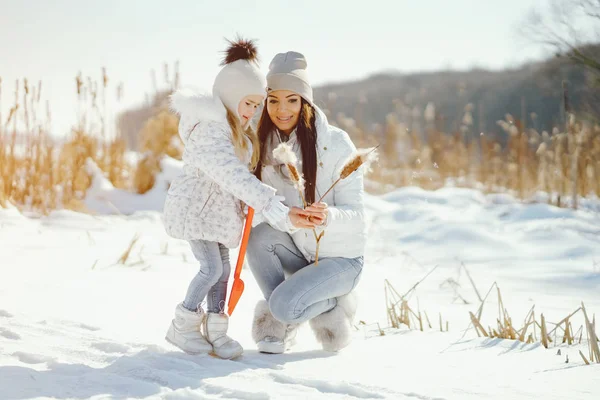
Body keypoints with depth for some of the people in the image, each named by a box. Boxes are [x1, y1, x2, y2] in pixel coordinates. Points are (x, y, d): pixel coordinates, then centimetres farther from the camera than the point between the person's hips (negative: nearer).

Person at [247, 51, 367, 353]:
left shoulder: (336, 143, -17)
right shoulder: (265, 144, -6)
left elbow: (355, 214, -18)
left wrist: (328, 216, -41)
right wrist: (287, 218, -35)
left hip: (340, 258, -5)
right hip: (298, 251, 5)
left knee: (284, 305, -27)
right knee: (259, 234, -26)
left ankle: (333, 306, 6)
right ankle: (276, 325, -8)